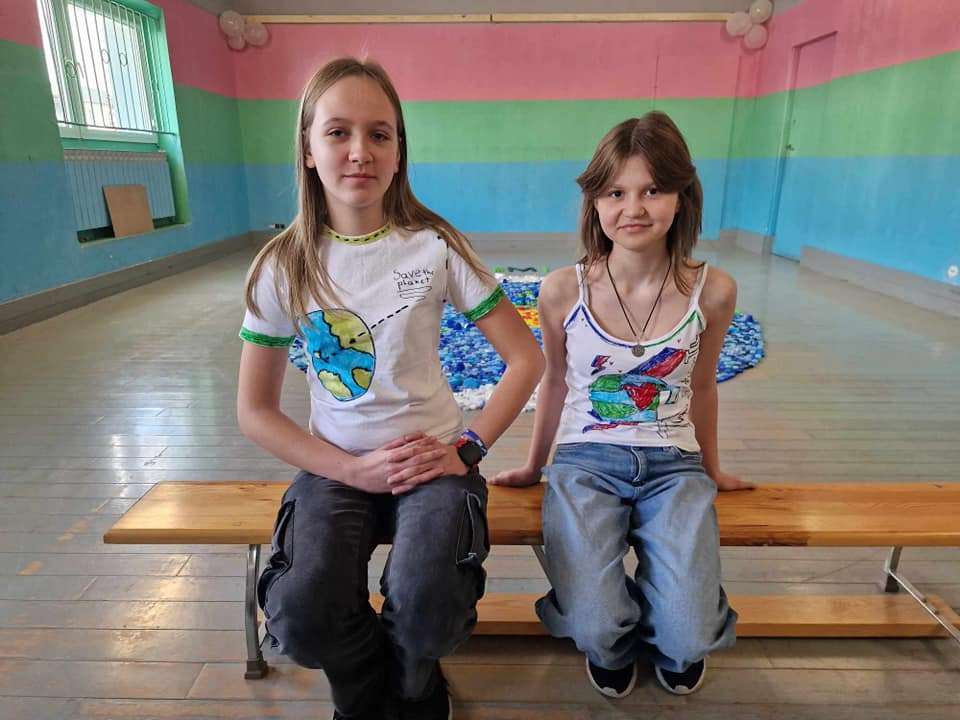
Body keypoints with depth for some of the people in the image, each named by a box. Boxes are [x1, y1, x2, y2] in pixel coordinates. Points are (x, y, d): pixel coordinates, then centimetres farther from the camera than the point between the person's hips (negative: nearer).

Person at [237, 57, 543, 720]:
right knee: (304, 620, -24)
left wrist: (467, 448, -13)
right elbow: (255, 410, 0)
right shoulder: (286, 265, -4)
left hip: (431, 458, -1)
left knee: (426, 609, -26)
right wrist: (353, 470, -12)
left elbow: (525, 357, -3)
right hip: (336, 466, 2)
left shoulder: (435, 247, -7)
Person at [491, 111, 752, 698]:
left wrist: (711, 471, 23)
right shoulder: (564, 290, -9)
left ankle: (668, 646, 27)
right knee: (595, 631, -19)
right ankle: (615, 645, 22)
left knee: (688, 642, -14)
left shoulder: (712, 292, -6)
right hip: (585, 462, 0)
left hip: (674, 466, 1)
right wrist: (534, 467, 18)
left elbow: (702, 387, 10)